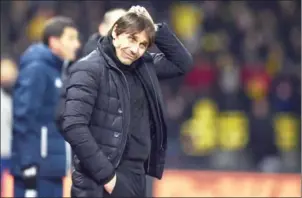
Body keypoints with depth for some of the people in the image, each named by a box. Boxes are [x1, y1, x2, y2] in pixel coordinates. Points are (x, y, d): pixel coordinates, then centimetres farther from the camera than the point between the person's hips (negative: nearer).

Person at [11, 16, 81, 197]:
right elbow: (24, 116, -19)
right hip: (37, 169, -10)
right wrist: (29, 164, -22)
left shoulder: (59, 72, 16)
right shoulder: (36, 69, -12)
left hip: (51, 167, 10)